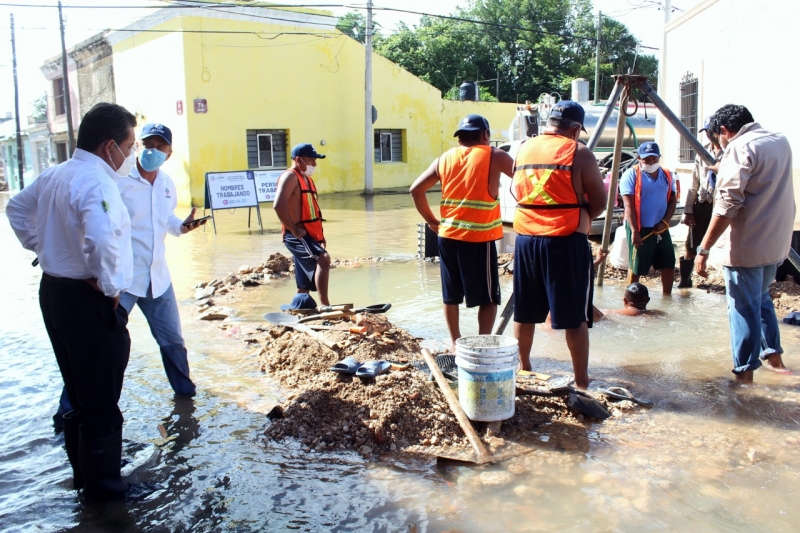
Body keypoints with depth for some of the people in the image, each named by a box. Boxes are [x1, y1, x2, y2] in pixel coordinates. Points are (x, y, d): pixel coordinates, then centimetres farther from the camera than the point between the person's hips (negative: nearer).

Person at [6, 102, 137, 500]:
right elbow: (101, 240, -38)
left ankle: (83, 469, 36)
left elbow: (17, 209, 25)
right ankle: (102, 484, 18)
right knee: (101, 399, 4)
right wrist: (108, 285, -23)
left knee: (78, 390, 22)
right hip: (89, 301, -10)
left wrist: (42, 248, 19)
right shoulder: (97, 183, -21)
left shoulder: (55, 175, 8)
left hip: (55, 289, 10)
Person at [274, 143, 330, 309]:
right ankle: (325, 305, -30)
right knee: (323, 259, -29)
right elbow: (279, 205, -24)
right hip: (297, 237, -10)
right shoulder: (290, 177, -9)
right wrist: (294, 229, -21)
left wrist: (320, 235, 20)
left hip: (310, 236, 10)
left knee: (304, 288, 11)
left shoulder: (307, 179, 21)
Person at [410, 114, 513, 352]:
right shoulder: (494, 156, -3)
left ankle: (455, 342, 25)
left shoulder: (444, 159, 8)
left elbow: (416, 189, 7)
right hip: (479, 238, -5)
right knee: (488, 297, 6)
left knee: (451, 294, 16)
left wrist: (431, 220, 12)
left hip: (448, 235, 5)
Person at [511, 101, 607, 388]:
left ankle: (523, 367, 28)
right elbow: (599, 202, -4)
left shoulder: (523, 150, 10)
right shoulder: (579, 153, -6)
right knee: (575, 317, 3)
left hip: (525, 238, 5)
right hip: (566, 241, -5)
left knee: (524, 312, 16)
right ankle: (581, 380, 10)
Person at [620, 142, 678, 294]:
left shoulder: (666, 175, 10)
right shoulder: (631, 174, -7)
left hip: (661, 229, 6)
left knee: (669, 265, 8)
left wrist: (664, 222, -5)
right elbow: (629, 205, -13)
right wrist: (634, 231, -19)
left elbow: (672, 200, 12)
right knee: (636, 268, 2)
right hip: (640, 229, -5)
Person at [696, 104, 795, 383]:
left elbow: (727, 204, -23)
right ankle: (773, 356, 33)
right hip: (777, 243, 9)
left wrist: (703, 249, -22)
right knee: (761, 299, 24)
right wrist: (725, 169, 27)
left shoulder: (740, 147, -15)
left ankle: (745, 375, 6)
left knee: (744, 308, 0)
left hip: (746, 247, -8)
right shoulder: (781, 142, 12)